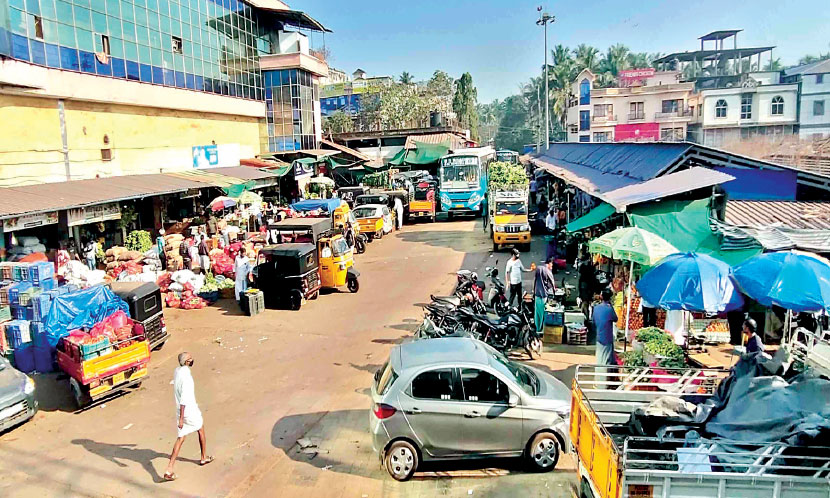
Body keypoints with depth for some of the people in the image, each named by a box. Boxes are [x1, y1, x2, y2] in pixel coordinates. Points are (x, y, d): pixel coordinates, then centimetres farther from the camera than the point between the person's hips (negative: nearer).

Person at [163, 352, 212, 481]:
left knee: (180, 438, 9)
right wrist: (181, 419, -27)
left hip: (181, 412, 7)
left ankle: (169, 470, -1)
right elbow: (184, 399, -28)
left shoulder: (177, 371, 2)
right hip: (190, 411, -7)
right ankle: (204, 457, 36)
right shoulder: (186, 376, -25)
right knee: (201, 430, 19)